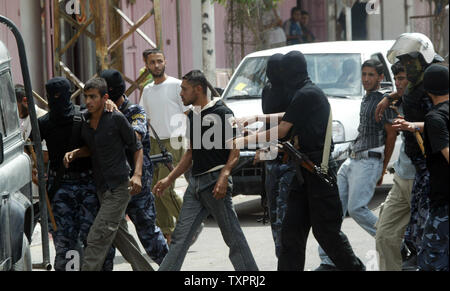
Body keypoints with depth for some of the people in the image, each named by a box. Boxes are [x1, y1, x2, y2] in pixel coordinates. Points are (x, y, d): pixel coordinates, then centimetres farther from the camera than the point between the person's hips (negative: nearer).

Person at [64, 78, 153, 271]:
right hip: (102, 188, 7)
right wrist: (74, 153, 0)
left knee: (97, 239, -12)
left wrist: (137, 175, -17)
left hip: (119, 188, -7)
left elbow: (136, 147, -5)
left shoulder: (116, 119, -13)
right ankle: (144, 268, 28)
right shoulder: (85, 121, 5)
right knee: (121, 236, 15)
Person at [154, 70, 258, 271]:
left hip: (216, 181, -8)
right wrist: (169, 179, 21)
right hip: (196, 183, 8)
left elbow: (235, 150, -11)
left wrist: (224, 176, -25)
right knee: (180, 237, 4)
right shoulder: (193, 116, 18)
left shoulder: (221, 113, -7)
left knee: (232, 236, -2)